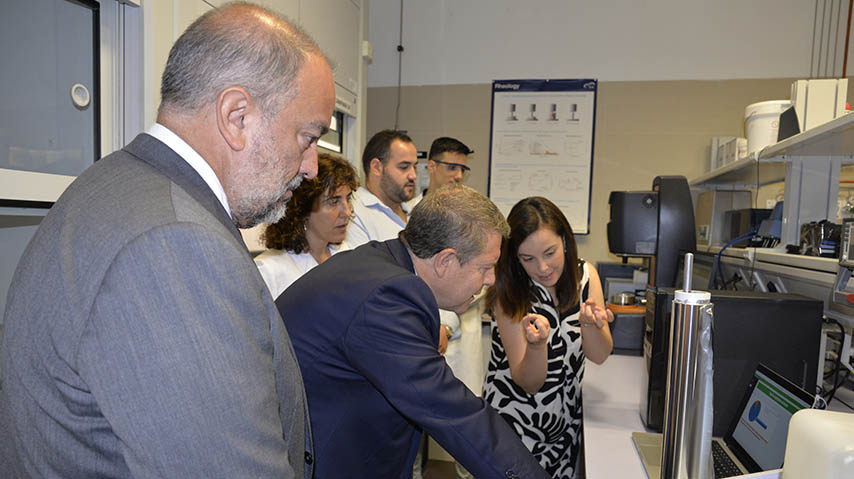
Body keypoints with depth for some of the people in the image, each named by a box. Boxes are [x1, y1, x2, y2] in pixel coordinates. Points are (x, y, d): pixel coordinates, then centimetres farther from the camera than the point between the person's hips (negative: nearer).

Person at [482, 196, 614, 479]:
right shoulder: (508, 296, -19)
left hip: (566, 421, 4)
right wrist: (536, 344, -39)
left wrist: (589, 323, -29)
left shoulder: (585, 275, -8)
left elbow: (599, 356, -7)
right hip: (517, 422, -4)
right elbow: (529, 384, -18)